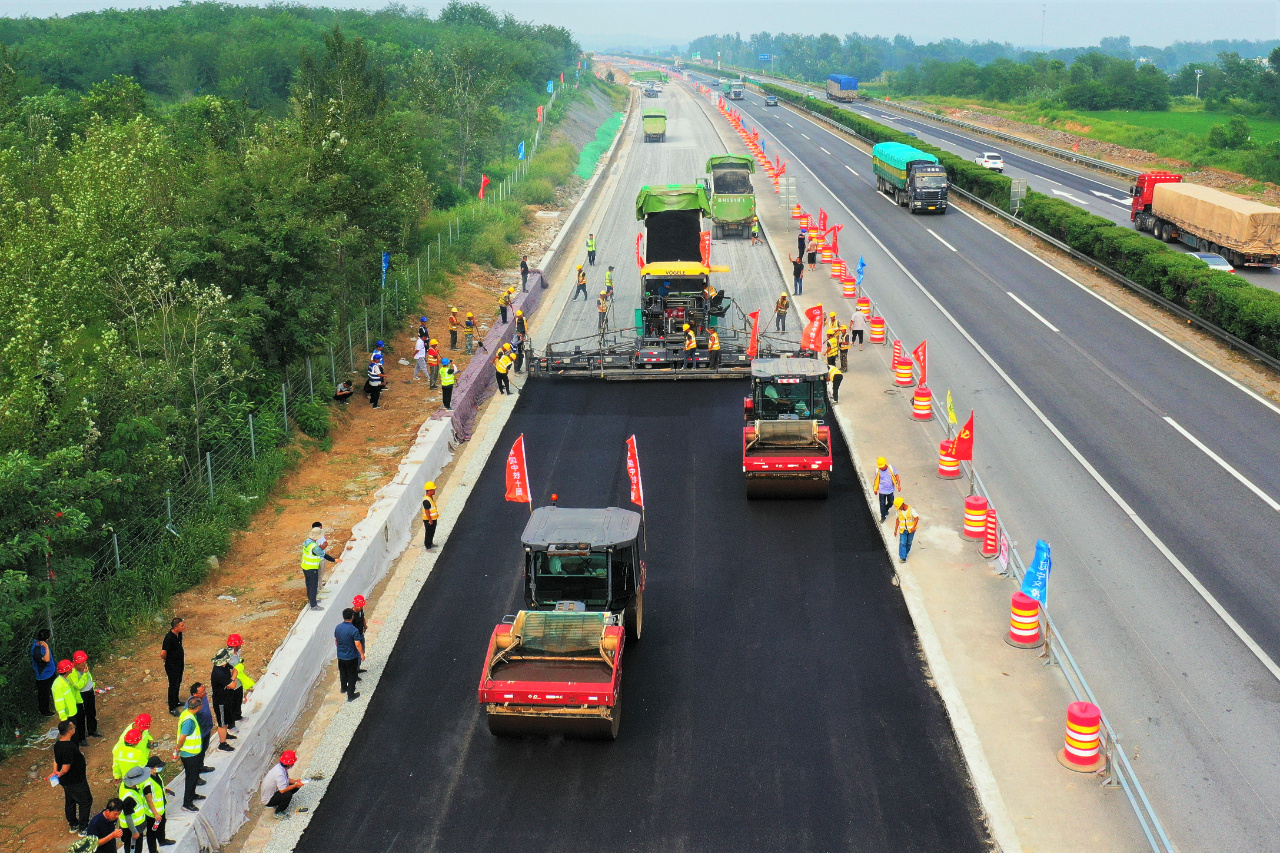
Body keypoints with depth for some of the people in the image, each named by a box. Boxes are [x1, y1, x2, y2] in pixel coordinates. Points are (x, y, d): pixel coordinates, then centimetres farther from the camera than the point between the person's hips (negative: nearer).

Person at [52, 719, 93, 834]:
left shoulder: (58, 744, -4)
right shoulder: (69, 747, -35)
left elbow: (56, 760, 9)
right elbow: (66, 769, -29)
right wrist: (59, 774, -10)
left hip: (65, 781, 9)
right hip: (76, 781, -9)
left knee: (70, 802, 24)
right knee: (85, 802, 9)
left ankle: (73, 825, 41)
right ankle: (83, 828, 18)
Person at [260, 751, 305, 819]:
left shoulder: (280, 766, -5)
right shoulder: (279, 772, -34)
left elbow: (286, 780, 11)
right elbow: (282, 790, -36)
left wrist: (295, 781, -6)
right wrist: (295, 785, -24)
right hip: (268, 800, -9)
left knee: (294, 787, 2)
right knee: (288, 794, -29)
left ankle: (278, 803, 14)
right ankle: (278, 812, -5)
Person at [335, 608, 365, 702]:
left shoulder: (338, 628, -8)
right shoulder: (354, 630, -25)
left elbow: (336, 641, 7)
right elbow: (358, 644, -22)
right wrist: (362, 654, -7)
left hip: (340, 656, 5)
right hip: (351, 657, -5)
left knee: (342, 673, 26)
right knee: (351, 676, 8)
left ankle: (343, 688, 47)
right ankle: (350, 695, 15)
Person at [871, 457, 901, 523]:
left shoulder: (891, 468, -15)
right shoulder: (877, 471, -15)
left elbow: (896, 476, -2)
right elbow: (876, 480, -1)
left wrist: (899, 485, -6)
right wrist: (875, 490, 6)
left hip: (890, 490, 2)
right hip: (882, 490, -1)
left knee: (891, 503, 17)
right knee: (882, 504, 4)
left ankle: (886, 509, 49)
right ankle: (883, 516, 24)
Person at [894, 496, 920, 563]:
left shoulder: (911, 509, -17)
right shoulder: (899, 510, -6)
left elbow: (917, 518, -16)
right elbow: (898, 520, 4)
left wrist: (913, 527, -26)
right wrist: (896, 529, 3)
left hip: (911, 530, -1)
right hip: (902, 530, 1)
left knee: (909, 543, 13)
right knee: (902, 543, -8)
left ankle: (906, 553, 36)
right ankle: (902, 557, -8)